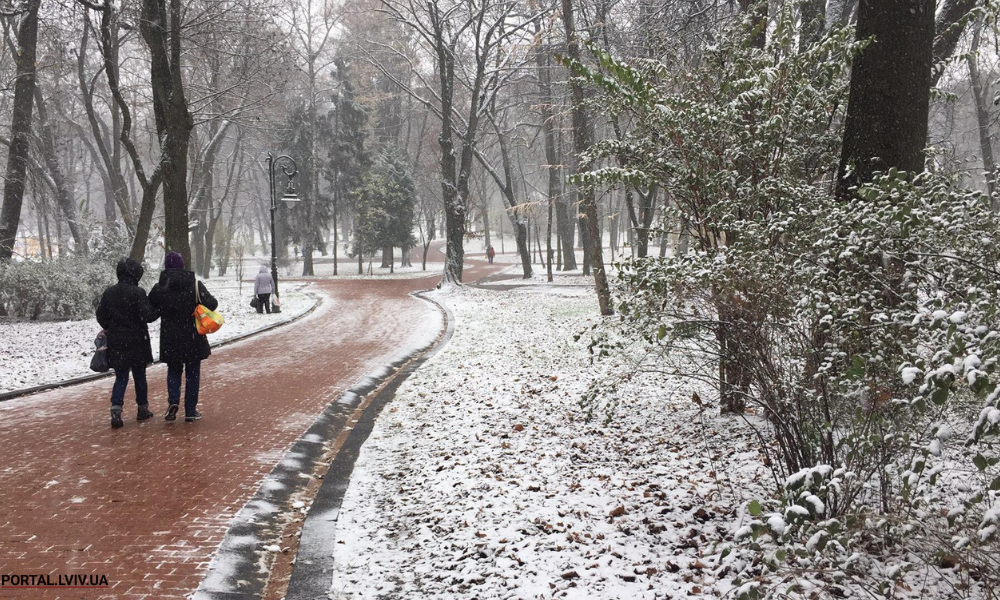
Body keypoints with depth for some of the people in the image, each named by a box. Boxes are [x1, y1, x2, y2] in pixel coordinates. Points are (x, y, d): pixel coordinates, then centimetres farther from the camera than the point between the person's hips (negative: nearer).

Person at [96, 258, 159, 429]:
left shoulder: (108, 293, 1)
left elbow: (101, 316, 7)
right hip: (137, 342, -3)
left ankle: (116, 410, -11)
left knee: (121, 377, 7)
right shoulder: (138, 293, -15)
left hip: (116, 343, 3)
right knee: (139, 376, 12)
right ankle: (143, 409, 21)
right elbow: (147, 316, -18)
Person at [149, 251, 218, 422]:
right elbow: (211, 304, -15)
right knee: (192, 373, 10)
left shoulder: (159, 288, -5)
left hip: (170, 339, 1)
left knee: (173, 371, 19)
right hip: (193, 338, -1)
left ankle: (173, 400, -4)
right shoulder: (195, 285, -9)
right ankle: (190, 411, 10)